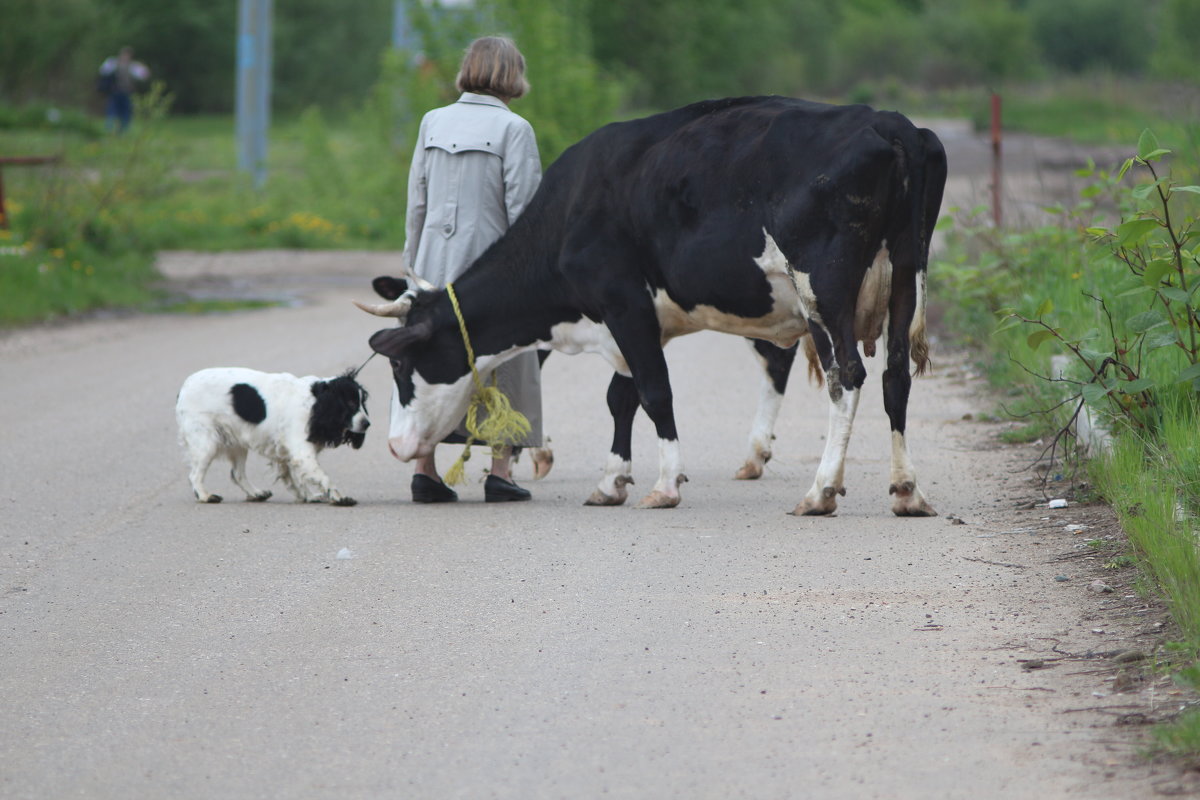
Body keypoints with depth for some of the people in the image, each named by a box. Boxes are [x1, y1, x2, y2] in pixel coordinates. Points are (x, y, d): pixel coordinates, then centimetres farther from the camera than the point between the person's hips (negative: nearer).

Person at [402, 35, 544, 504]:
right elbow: (522, 207, -10)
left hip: (435, 261, 4)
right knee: (503, 363, 6)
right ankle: (500, 471, 4)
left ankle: (424, 470, 8)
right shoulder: (513, 129, -8)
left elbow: (416, 202, 10)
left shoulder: (433, 123, 6)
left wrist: (414, 264, 17)